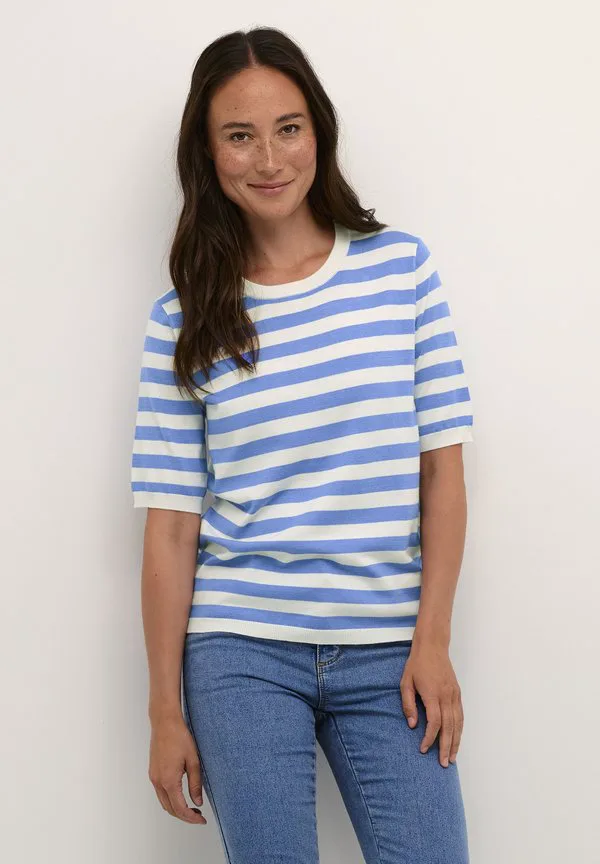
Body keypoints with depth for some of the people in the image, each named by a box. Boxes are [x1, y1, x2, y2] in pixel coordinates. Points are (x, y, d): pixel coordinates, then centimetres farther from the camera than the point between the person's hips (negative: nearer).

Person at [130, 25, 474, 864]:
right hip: (243, 654, 0)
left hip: (387, 652, 1)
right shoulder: (183, 320, 1)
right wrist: (166, 711, 1)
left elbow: (442, 465, 3)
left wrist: (433, 639, -3)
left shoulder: (401, 265, 3)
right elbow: (171, 525, 1)